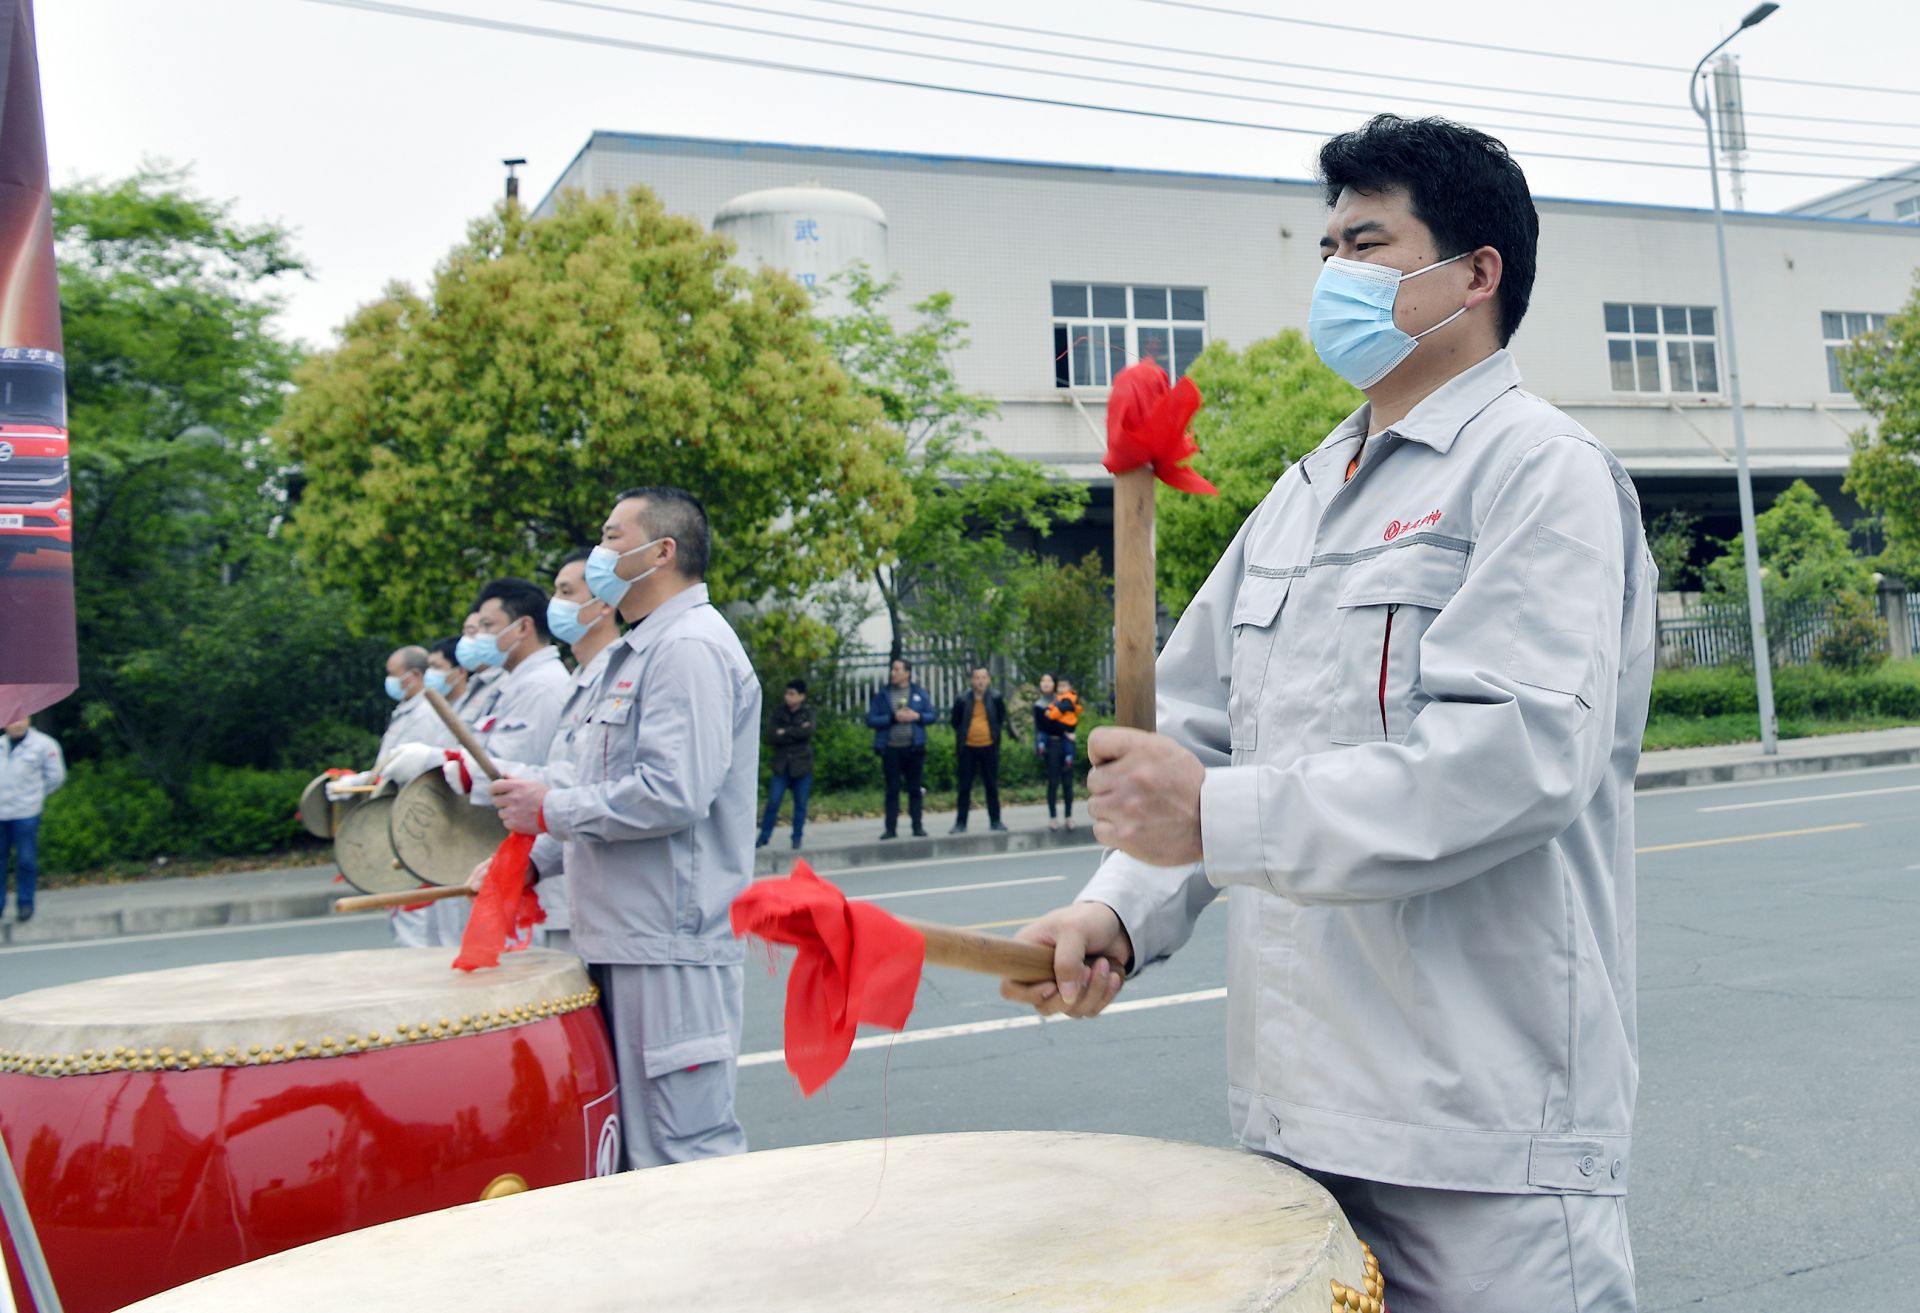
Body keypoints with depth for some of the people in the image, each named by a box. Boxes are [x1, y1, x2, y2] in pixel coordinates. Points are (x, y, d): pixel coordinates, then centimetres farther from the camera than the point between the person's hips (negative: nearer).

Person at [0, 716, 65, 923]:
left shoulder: (43, 744, -2)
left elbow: (55, 776, 4)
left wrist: (35, 795, 6)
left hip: (25, 814, -3)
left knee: (26, 860, 1)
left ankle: (25, 904, 12)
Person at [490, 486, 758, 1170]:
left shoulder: (691, 646, -14)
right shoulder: (641, 650, 20)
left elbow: (673, 793, -25)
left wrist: (551, 809, -14)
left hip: (672, 948, -11)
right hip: (630, 938, 11)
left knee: (683, 1155, -5)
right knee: (639, 1146, 17)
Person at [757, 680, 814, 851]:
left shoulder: (807, 712, 1)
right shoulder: (779, 712, 3)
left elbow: (808, 731, -17)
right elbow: (772, 735, -9)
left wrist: (785, 732, -11)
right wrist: (796, 733, -14)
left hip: (801, 765, -1)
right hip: (781, 764, 1)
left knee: (800, 803, 5)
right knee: (773, 801, -3)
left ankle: (797, 838, 16)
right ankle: (763, 837, 6)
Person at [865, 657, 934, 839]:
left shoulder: (919, 693, 4)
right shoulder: (882, 695, 1)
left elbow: (931, 714, 7)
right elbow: (871, 720, -4)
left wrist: (917, 716, -12)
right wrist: (893, 717, -15)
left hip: (914, 747, 1)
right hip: (891, 749, -1)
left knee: (915, 789, 6)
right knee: (892, 790, 3)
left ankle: (917, 826, 14)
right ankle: (891, 828, 7)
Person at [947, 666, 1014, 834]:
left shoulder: (996, 698, -4)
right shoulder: (962, 700, -5)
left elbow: (1002, 719, 9)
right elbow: (955, 722, 8)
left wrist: (995, 732, 3)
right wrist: (963, 734, 3)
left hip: (989, 748, 0)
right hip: (968, 748, 0)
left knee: (992, 786, 8)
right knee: (965, 787, 4)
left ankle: (995, 821, 18)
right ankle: (960, 823, 9)